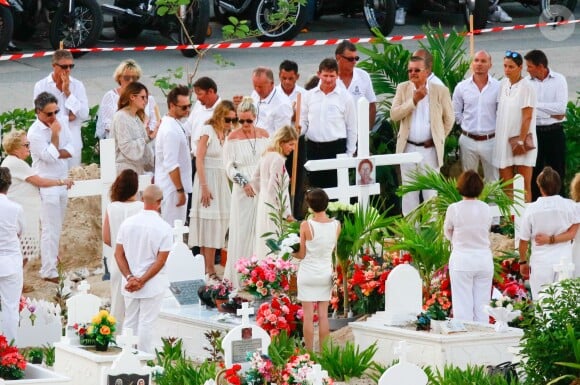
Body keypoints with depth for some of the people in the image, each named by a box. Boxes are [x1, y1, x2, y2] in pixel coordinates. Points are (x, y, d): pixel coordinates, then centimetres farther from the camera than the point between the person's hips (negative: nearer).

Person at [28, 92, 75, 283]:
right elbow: (49, 156, -22)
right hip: (47, 185, -7)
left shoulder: (60, 124, 5)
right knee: (50, 229, -7)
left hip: (62, 181, 7)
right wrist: (55, 135, -17)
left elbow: (70, 151, 1)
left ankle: (51, 255, 32)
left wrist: (55, 152, -15)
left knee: (57, 226, 17)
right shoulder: (35, 132, -16)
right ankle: (49, 272, -4)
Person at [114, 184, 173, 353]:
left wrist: (130, 278, -8)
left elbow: (118, 254, -3)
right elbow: (160, 261, -16)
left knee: (129, 322, 15)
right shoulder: (164, 228, -13)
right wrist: (142, 281, -14)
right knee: (146, 324, 4)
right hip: (153, 286, -4)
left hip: (129, 284, 4)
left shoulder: (127, 223, -2)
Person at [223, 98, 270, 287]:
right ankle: (238, 277, 1)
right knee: (242, 231, -3)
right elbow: (229, 166, -3)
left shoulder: (264, 135, 8)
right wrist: (244, 183, -14)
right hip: (243, 192, -3)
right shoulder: (233, 138, -2)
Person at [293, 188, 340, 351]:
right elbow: (333, 249, 5)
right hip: (326, 273, 3)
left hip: (308, 273, -3)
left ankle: (309, 353, 6)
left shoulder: (306, 226, -17)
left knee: (308, 316, 3)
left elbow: (301, 254, -11)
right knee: (323, 315, 10)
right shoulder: (336, 225, -7)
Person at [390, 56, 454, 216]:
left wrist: (438, 139, 3)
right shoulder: (403, 89, 3)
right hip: (408, 148, 3)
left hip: (429, 149, -3)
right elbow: (394, 115, -7)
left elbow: (449, 119, 6)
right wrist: (414, 99, -16)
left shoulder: (440, 91, -3)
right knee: (409, 191, 9)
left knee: (431, 192, 0)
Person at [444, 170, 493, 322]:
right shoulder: (486, 209, -1)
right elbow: (487, 230, 11)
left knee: (463, 306, 0)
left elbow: (448, 233, 5)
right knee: (482, 304, 8)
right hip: (484, 259, 3)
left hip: (462, 260, -3)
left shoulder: (454, 209, -10)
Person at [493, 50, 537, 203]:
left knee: (524, 186, -2)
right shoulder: (503, 84, 8)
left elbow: (527, 117, -13)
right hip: (504, 141, 6)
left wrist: (521, 141, -16)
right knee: (506, 187, 7)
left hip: (521, 142, -6)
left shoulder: (526, 87, -10)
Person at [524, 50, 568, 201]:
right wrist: (551, 113, -12)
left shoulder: (559, 80, -3)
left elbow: (561, 107, -13)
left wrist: (536, 105, -11)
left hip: (554, 133, -1)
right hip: (534, 132, 1)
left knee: (557, 173, 5)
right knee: (533, 173, 7)